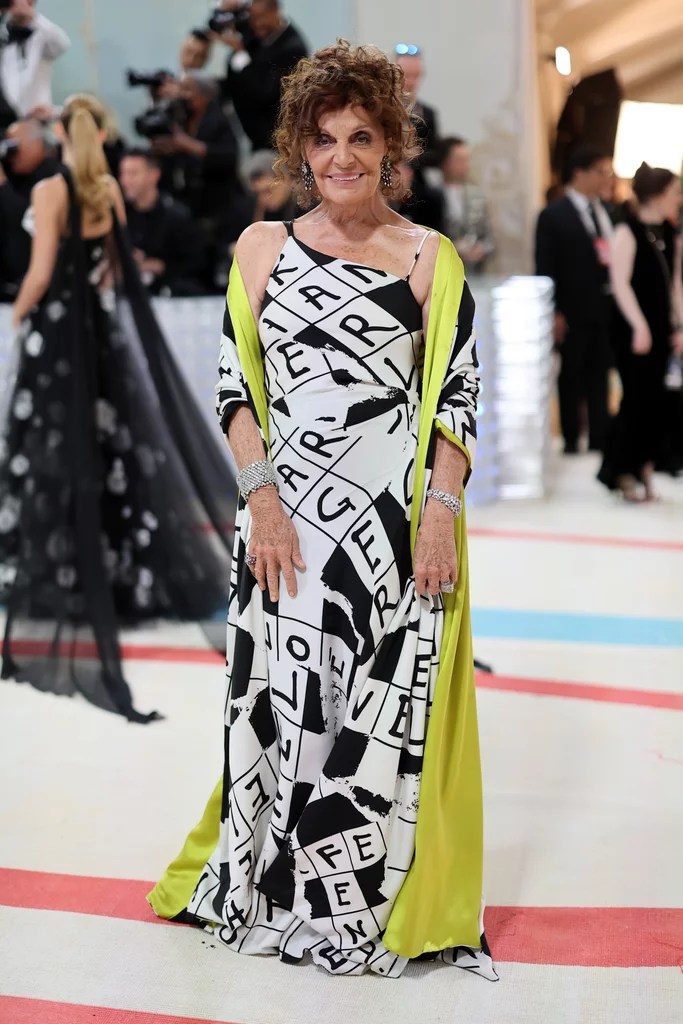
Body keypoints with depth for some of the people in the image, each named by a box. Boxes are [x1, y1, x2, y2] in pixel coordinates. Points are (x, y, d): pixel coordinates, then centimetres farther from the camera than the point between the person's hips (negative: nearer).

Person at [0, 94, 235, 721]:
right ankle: (120, 563, 23)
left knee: (55, 448, 1)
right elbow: (116, 265, 8)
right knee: (106, 438, 14)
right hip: (101, 322, 6)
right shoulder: (109, 190, 5)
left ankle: (55, 575, 5)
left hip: (56, 326, -6)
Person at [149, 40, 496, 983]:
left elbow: (458, 395, 1)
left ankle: (381, 900, 21)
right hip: (288, 512, 1)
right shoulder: (263, 248, 7)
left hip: (398, 515, -1)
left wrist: (442, 513, -9)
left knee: (387, 701, 2)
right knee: (282, 694, 5)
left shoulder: (430, 258, 3)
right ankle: (281, 886, 25)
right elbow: (236, 385, 5)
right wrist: (261, 498, -5)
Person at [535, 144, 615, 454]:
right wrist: (554, 312, -13)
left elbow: (614, 256, 12)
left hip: (606, 309, 5)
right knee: (572, 377, 5)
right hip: (574, 312, -5)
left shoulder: (608, 212, 10)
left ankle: (599, 439, 17)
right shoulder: (554, 215, -6)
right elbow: (545, 268, -8)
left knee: (600, 376, 10)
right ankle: (571, 439, 14)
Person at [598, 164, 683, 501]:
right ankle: (619, 471, 6)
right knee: (636, 398, -6)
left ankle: (642, 467, 14)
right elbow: (620, 282, -12)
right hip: (632, 330, -6)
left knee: (655, 399, 5)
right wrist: (639, 326, -16)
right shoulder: (628, 231, -9)